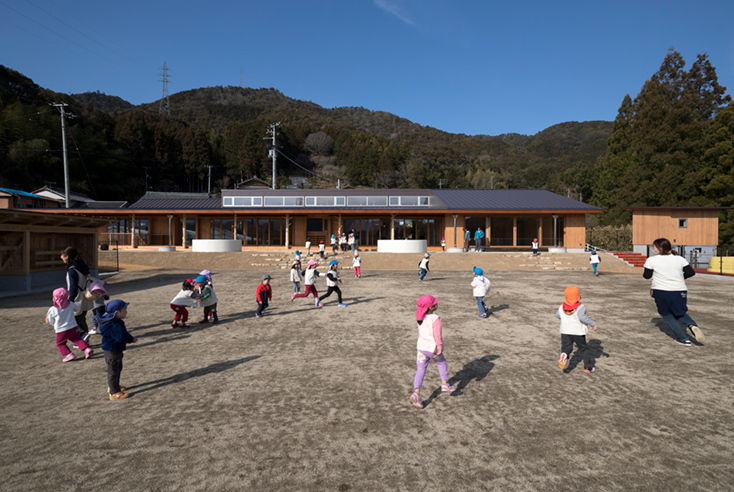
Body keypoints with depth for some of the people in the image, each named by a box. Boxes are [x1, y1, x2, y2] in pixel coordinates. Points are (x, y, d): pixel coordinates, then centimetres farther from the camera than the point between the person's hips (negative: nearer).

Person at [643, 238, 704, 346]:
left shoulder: (652, 260, -6)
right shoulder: (679, 259, 6)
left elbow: (647, 276, -2)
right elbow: (691, 272, 5)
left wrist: (644, 273, 19)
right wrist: (678, 278, 19)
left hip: (661, 292, -3)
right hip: (680, 291, 3)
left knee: (667, 315, 13)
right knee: (680, 314, 21)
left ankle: (683, 339, 4)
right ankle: (692, 325, -12)